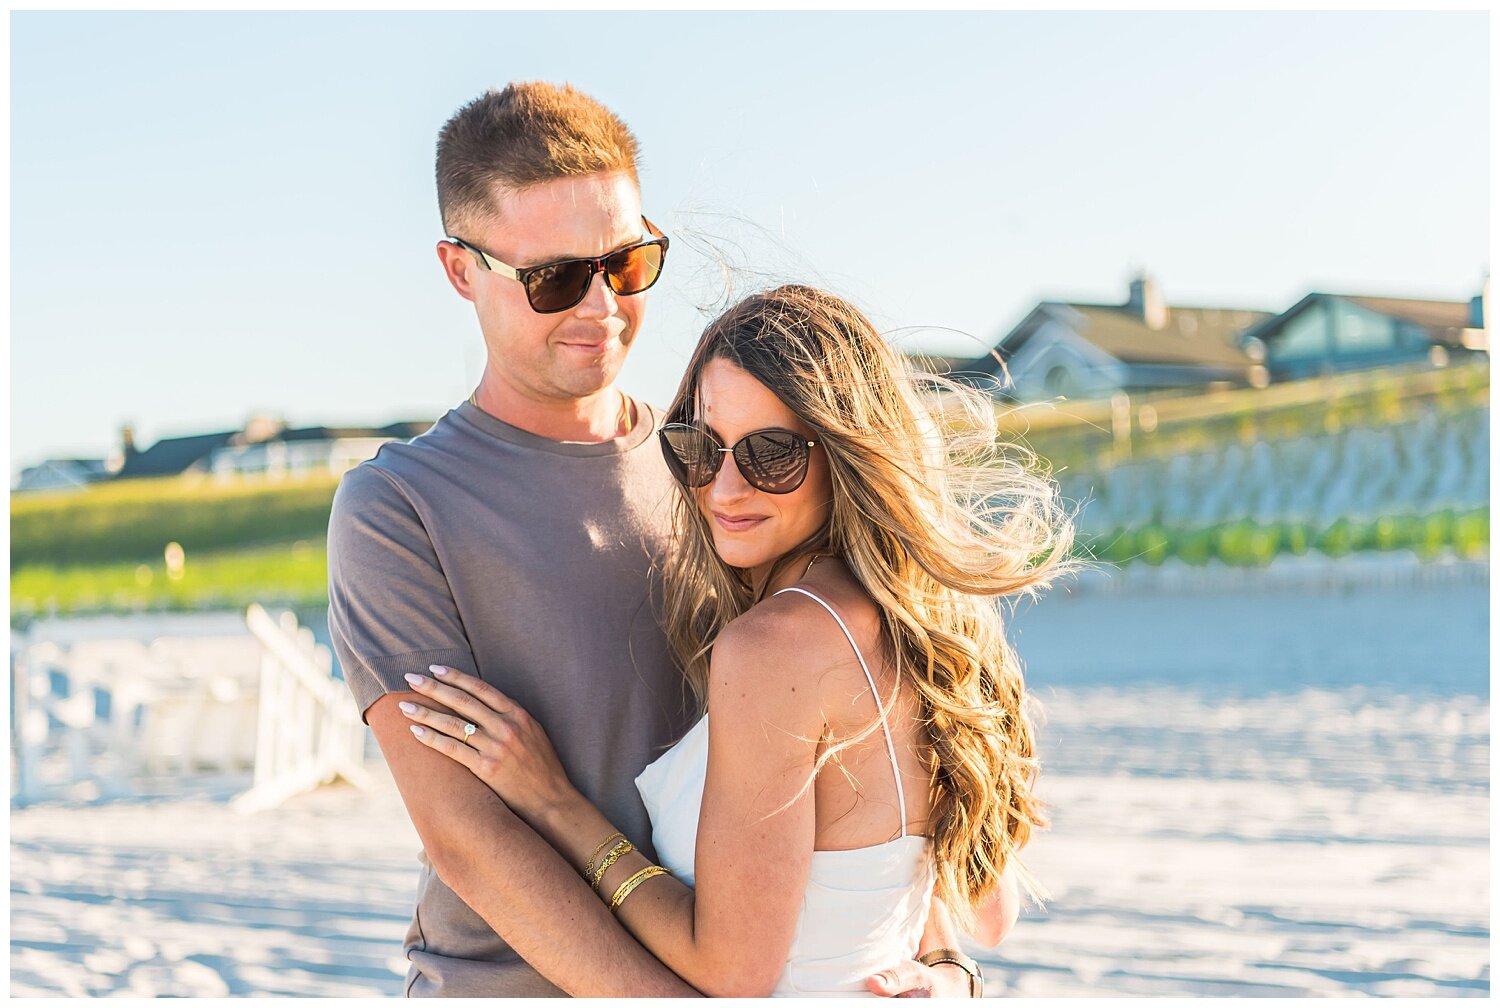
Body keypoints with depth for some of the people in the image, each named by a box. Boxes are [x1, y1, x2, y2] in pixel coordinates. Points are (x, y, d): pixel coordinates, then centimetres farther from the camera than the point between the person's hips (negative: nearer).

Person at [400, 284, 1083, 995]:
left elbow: (734, 970, -21)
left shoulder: (773, 643, -25)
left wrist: (552, 803, -15)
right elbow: (990, 916, 5)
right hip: (880, 987, 6)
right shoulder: (920, 615, -3)